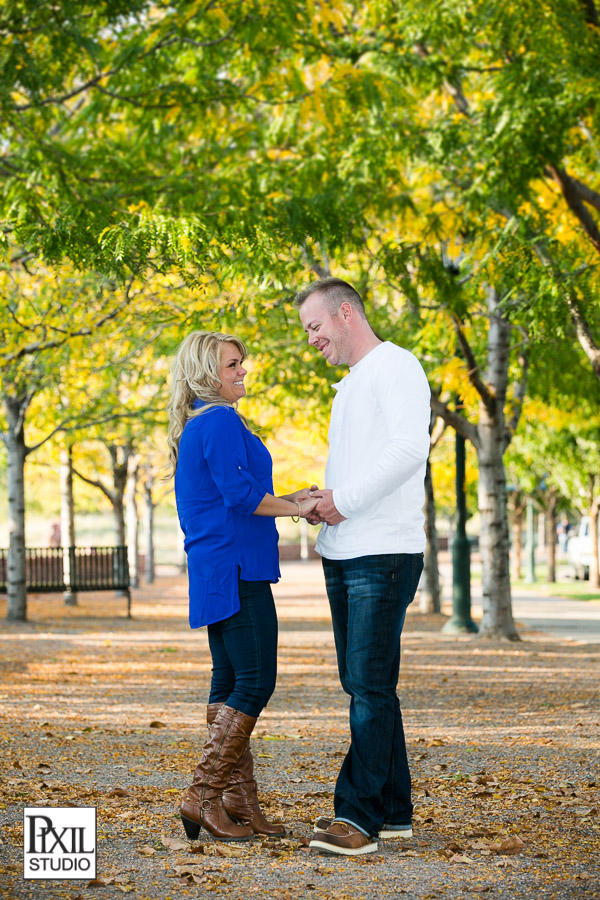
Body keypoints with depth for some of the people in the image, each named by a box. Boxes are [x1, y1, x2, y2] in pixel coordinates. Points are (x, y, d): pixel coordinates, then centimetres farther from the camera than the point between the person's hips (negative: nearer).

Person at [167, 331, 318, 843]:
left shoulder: (195, 427, 20)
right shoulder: (221, 422, -11)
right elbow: (239, 494, -19)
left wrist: (290, 499, 19)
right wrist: (298, 509, -8)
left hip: (214, 571, 11)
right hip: (235, 570, -11)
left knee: (230, 683, 8)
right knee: (256, 681, -10)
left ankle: (240, 802, 10)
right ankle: (205, 795, -10)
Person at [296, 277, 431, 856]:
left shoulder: (396, 366, -5)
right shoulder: (349, 386, 24)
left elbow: (410, 447, -19)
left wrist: (346, 499, -16)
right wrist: (325, 499, 8)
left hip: (385, 553, -9)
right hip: (343, 554, 9)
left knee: (370, 685, -10)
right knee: (363, 685, 8)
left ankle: (357, 815, -9)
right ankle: (393, 812, 13)